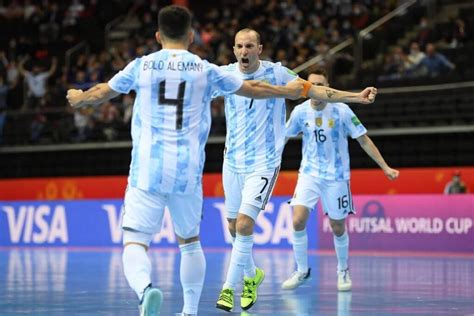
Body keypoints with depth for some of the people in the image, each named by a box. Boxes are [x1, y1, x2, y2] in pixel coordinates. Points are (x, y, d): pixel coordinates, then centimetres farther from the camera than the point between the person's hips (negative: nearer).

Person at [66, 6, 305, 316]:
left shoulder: (142, 65, 6)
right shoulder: (205, 70, 6)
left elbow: (101, 93, 20)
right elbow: (254, 89, 18)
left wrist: (79, 98, 43)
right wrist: (290, 91, 36)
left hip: (147, 171, -1)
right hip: (188, 173, 1)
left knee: (135, 241, -6)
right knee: (190, 241, 21)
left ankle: (145, 288, -36)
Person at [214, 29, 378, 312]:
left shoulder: (276, 73, -7)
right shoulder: (226, 74, -1)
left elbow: (318, 91, -4)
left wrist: (358, 96, -11)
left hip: (263, 163, -4)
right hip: (233, 161, 4)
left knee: (244, 224, -17)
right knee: (234, 227, 12)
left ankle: (229, 288, -7)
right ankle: (251, 275, 38)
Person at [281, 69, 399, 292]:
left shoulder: (341, 111, -12)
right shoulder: (300, 111, -6)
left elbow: (364, 140, -6)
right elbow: (283, 137, 10)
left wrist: (385, 168, -8)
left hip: (336, 177, -1)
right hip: (309, 174, 1)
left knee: (338, 228, 5)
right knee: (297, 221, -15)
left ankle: (343, 271, 31)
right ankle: (302, 271, 3)